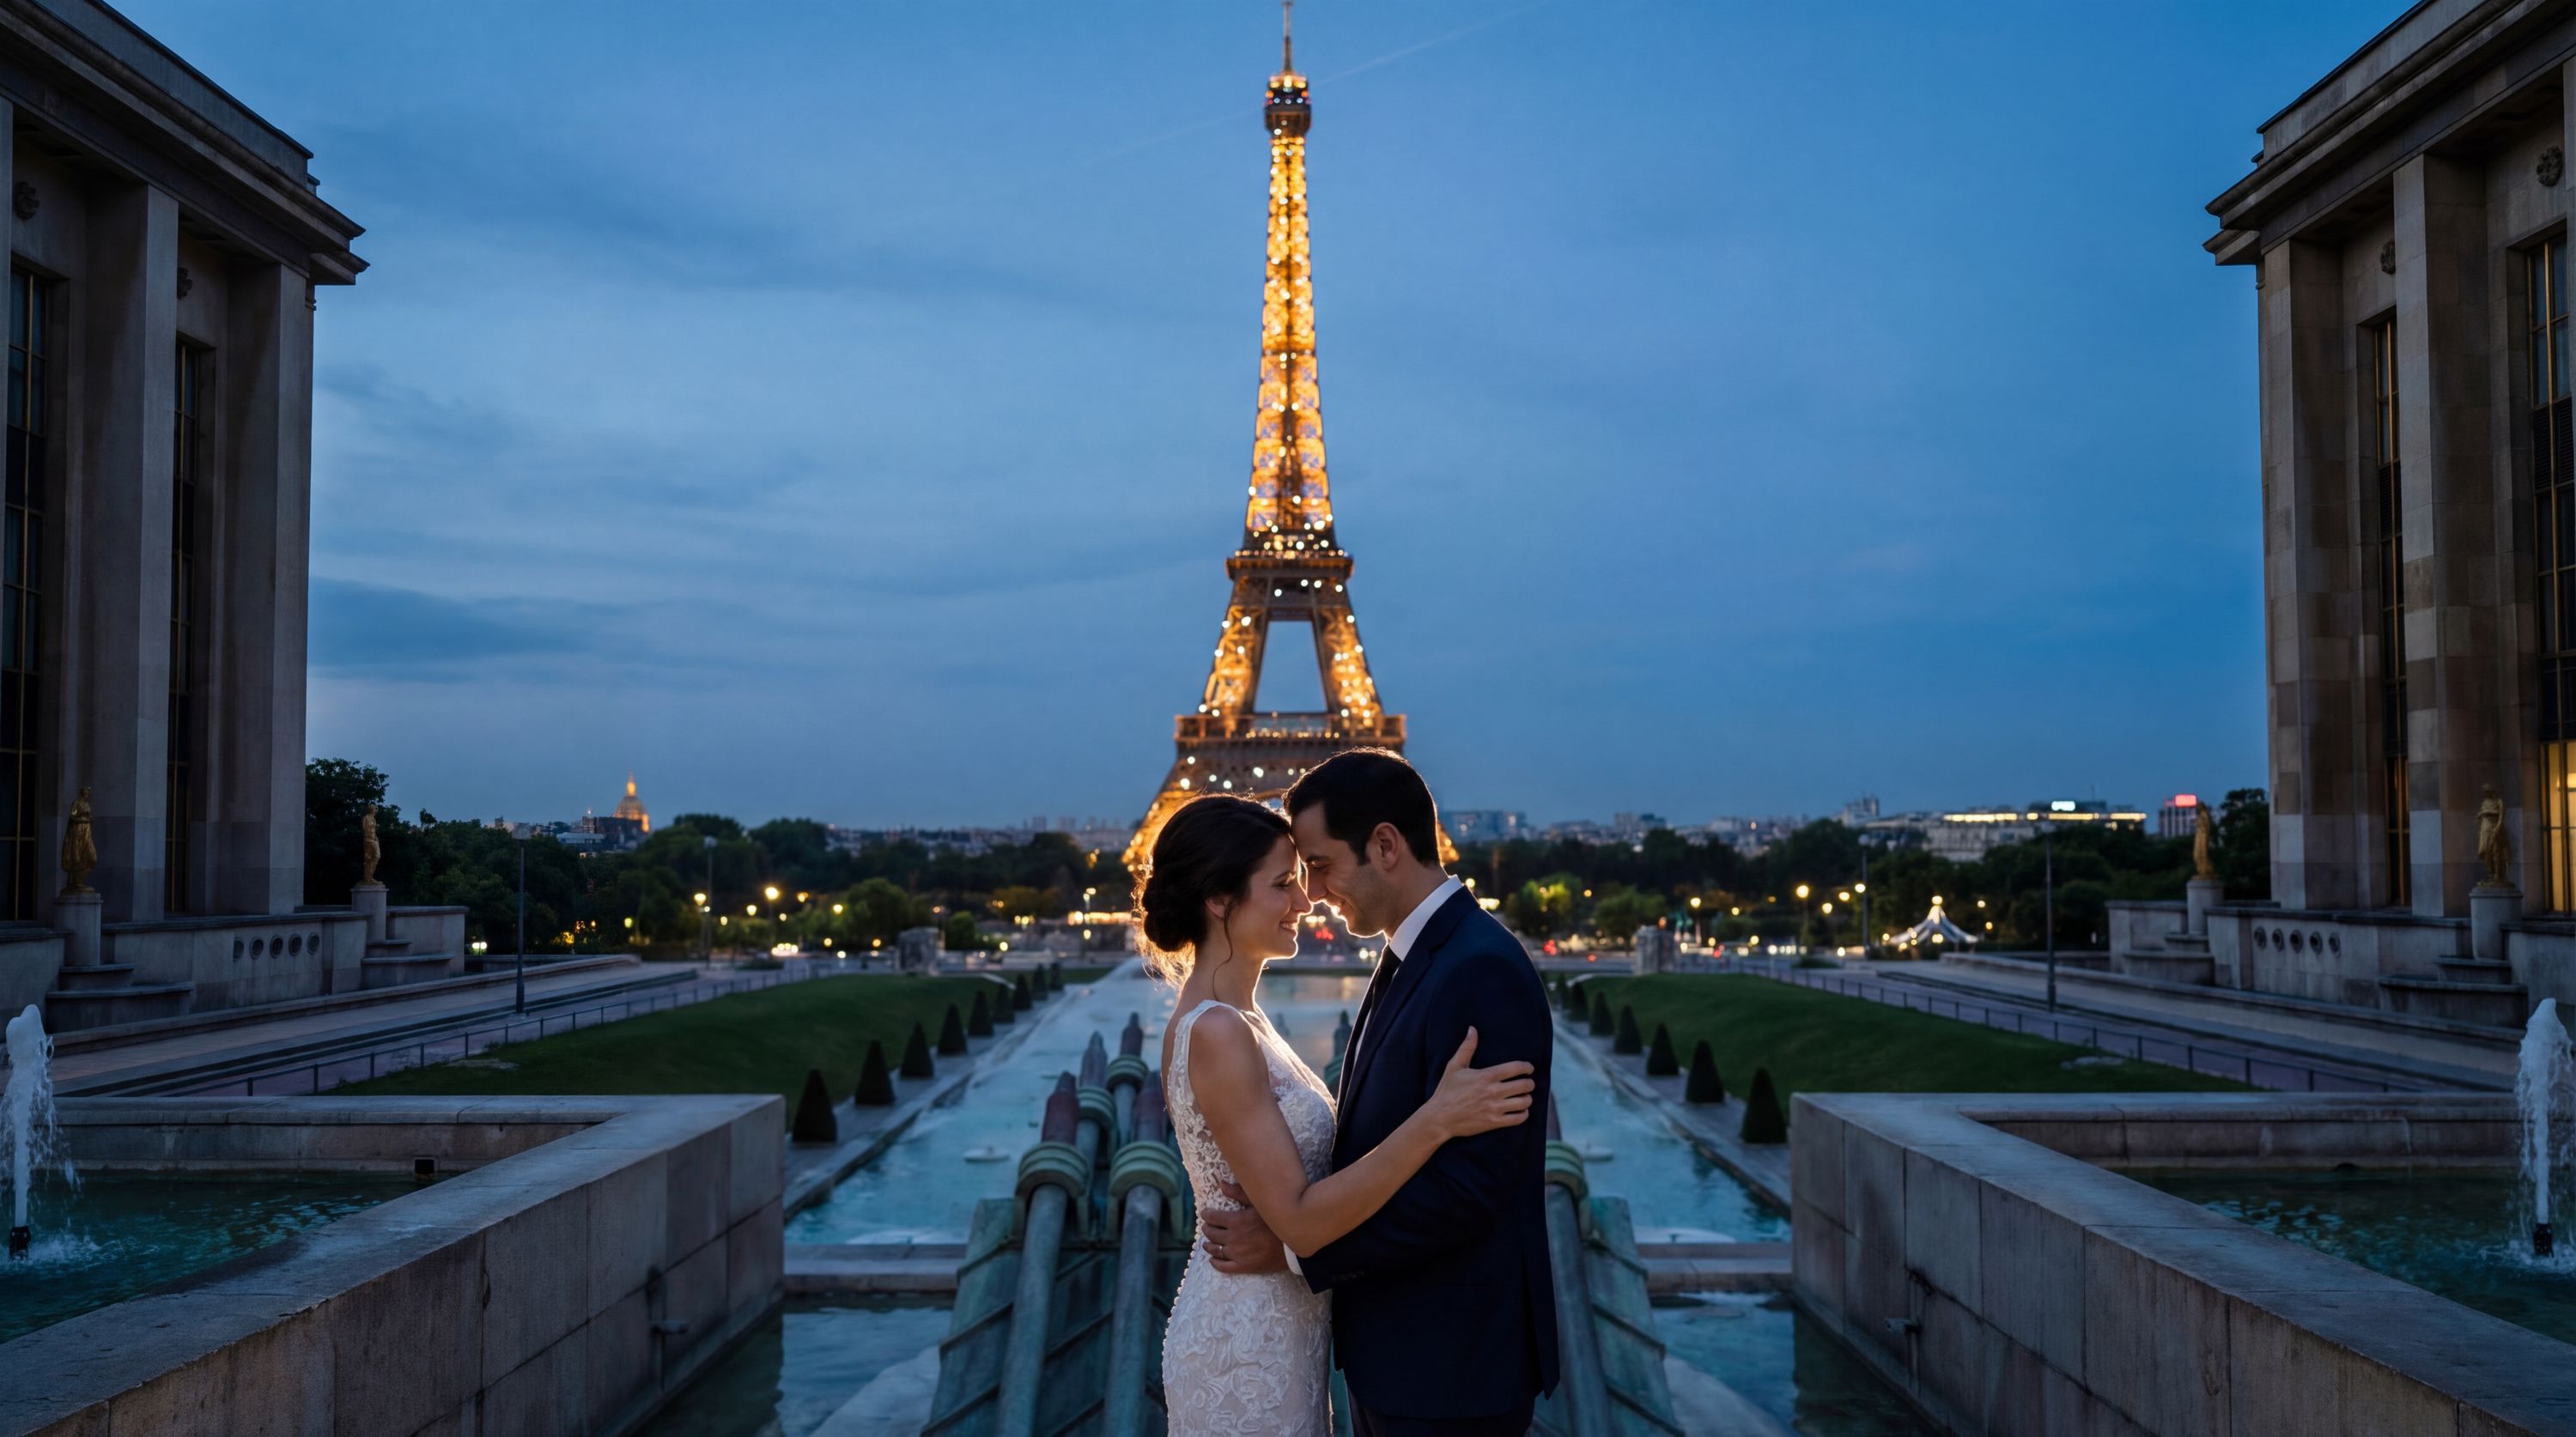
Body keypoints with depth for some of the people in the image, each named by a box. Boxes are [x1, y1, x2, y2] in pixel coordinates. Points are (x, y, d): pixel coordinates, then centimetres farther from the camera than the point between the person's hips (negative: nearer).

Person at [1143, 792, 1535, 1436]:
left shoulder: (1231, 1018, 6)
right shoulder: (1217, 1033, -22)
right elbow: (1300, 1219, -25)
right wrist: (1436, 1118, -28)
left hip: (1267, 1329, 9)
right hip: (1248, 1348, -9)